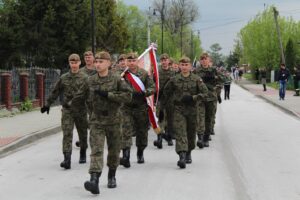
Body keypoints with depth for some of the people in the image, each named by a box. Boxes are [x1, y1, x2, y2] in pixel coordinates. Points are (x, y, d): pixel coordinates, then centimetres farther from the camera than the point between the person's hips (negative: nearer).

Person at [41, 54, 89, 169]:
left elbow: (88, 94, -6)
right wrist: (47, 104, 15)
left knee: (83, 134, 13)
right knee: (67, 134, -11)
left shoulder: (84, 78, -2)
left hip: (81, 110, 0)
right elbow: (55, 92, 13)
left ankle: (83, 155, 34)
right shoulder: (63, 78, 5)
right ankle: (67, 159, -16)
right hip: (67, 110, 0)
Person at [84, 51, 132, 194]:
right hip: (97, 121, 1)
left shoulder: (117, 80, -5)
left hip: (113, 120, -1)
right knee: (96, 150, -12)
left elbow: (128, 95, -14)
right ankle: (94, 180, -23)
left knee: (114, 150, 11)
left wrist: (108, 94, -19)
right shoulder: (91, 80, 5)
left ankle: (112, 177, 32)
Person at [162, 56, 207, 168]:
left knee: (191, 132, 11)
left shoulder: (196, 79, -1)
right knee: (180, 132, -14)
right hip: (179, 110, -1)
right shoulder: (174, 80, 2)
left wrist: (192, 98, -15)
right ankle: (182, 156, -24)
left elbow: (204, 92, -3)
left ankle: (188, 153, 32)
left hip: (192, 109, 1)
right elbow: (166, 91, 14)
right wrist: (164, 104, 14)